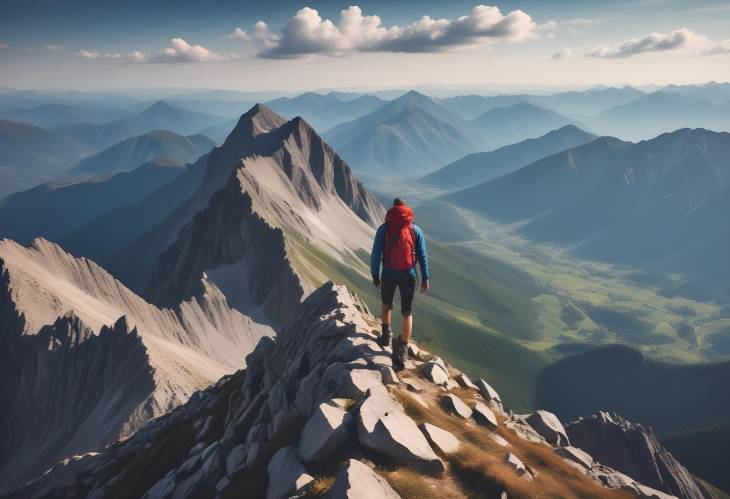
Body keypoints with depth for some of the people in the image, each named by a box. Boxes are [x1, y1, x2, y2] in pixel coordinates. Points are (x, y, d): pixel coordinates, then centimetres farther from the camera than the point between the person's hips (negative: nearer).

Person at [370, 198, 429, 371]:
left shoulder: (384, 228, 0)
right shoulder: (415, 229, 3)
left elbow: (376, 254, -2)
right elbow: (422, 255, 2)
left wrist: (375, 274, 7)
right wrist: (425, 277, 8)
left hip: (389, 273, 0)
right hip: (409, 275, 0)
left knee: (386, 304, 26)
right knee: (407, 313, 8)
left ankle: (386, 334, 40)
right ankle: (402, 350, 0)